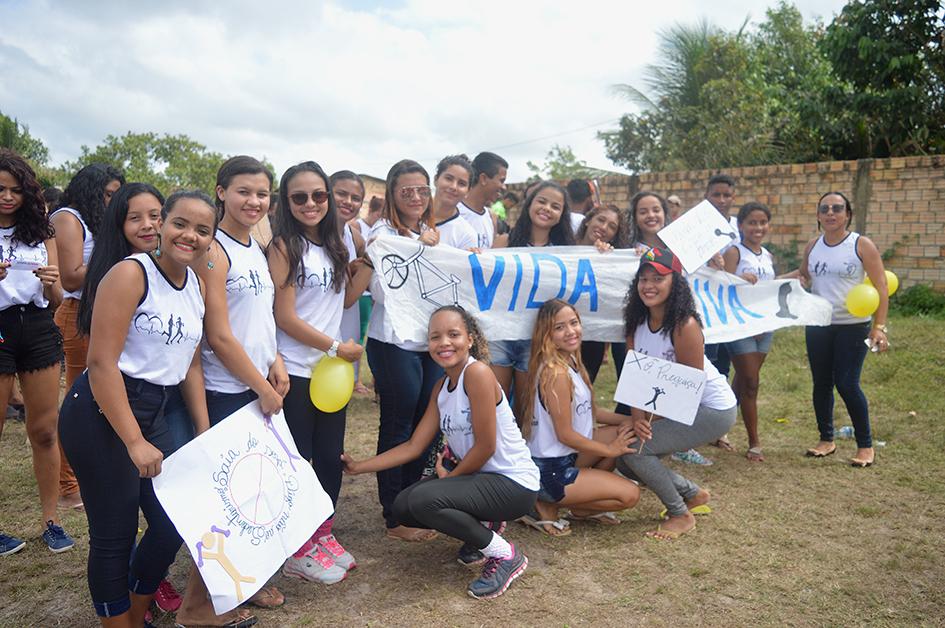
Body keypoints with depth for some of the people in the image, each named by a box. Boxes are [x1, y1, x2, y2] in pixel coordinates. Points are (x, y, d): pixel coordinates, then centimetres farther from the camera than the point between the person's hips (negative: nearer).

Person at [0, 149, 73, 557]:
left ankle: (51, 519, 16)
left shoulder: (41, 232, 8)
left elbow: (56, 300, 8)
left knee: (45, 430, 6)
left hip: (39, 330, 2)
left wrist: (51, 283, -14)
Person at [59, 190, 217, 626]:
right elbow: (101, 361, -19)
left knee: (174, 522, 10)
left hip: (151, 411, 8)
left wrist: (204, 433, 11)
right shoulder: (131, 273, -14)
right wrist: (134, 442, -19)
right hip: (101, 414, -7)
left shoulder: (197, 286, 9)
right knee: (114, 534, 3)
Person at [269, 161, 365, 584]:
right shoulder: (284, 246, -11)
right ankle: (298, 551, 20)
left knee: (331, 455, 13)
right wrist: (336, 347, -11)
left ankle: (323, 535, 31)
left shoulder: (333, 246, 9)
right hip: (295, 370, -6)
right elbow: (286, 317, -15)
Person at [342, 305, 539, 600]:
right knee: (404, 508, 2)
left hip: (513, 483, -8)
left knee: (423, 500, -25)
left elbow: (486, 446, -20)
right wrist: (358, 466, 2)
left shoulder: (477, 373, -21)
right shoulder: (442, 386, 5)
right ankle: (483, 525, 17)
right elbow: (414, 446, 5)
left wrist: (448, 476, -5)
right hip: (480, 476, 9)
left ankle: (505, 555, -6)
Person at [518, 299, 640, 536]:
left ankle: (584, 503, 13)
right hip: (549, 470, -9)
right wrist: (609, 450, -9)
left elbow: (588, 410, 14)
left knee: (625, 432, 9)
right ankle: (548, 506, 1)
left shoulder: (570, 361, 5)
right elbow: (565, 434, -21)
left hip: (566, 455, 9)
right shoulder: (556, 373, -24)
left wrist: (628, 420, 2)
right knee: (629, 494, -6)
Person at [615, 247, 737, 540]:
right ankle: (693, 493, 25)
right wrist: (637, 417, -19)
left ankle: (681, 515, 4)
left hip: (712, 408, -8)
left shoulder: (684, 325, -25)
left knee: (634, 449, -19)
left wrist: (650, 418, -17)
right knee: (626, 462, 2)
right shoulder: (636, 323, -3)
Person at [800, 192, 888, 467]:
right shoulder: (812, 247, 5)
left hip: (852, 326, -4)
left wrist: (879, 326, -16)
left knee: (847, 384, -8)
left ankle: (865, 445, 9)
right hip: (818, 325, 4)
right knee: (821, 383, 9)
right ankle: (826, 439, 25)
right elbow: (803, 276, 21)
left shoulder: (862, 245, -7)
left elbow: (881, 287, -8)